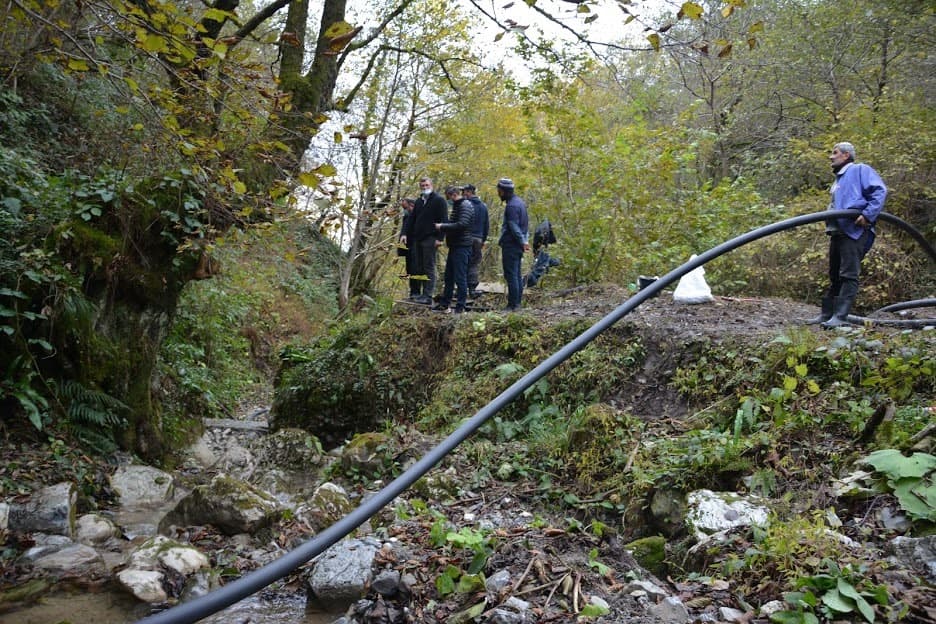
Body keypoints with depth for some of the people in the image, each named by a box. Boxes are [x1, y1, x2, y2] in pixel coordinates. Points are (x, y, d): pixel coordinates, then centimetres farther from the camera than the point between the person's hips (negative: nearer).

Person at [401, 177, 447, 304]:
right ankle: (421, 293, 13)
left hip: (430, 239, -8)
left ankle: (428, 296, -7)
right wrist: (405, 234, 8)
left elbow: (443, 220, -10)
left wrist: (439, 238, -17)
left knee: (429, 268, -7)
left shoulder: (439, 200, -3)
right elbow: (411, 219, 20)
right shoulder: (419, 201, 19)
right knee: (418, 268, 8)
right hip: (417, 239, 8)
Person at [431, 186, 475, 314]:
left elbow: (462, 224, -25)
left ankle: (460, 307, 1)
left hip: (462, 246, -10)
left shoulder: (465, 206, -13)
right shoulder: (457, 205, 17)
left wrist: (442, 227, -16)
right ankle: (444, 304, 23)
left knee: (460, 277, -5)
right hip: (454, 245, 10)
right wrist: (443, 226, 5)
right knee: (449, 276, 14)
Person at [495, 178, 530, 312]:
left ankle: (513, 304, -7)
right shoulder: (519, 201, 15)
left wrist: (523, 241, -14)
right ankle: (517, 302, 19)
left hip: (511, 245, -10)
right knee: (517, 274, 13)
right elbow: (525, 223, 18)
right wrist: (525, 239, 14)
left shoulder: (511, 205, -17)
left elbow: (513, 227, -19)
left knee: (511, 275, -8)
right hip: (517, 245, 10)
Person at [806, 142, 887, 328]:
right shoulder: (838, 179, 25)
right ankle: (826, 314, 19)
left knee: (849, 275, -11)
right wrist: (828, 217, 11)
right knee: (834, 275, 13)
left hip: (854, 231, -10)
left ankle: (840, 316, -16)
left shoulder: (860, 170, -1)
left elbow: (880, 190, -12)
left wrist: (868, 214, -20)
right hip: (837, 232, 10)